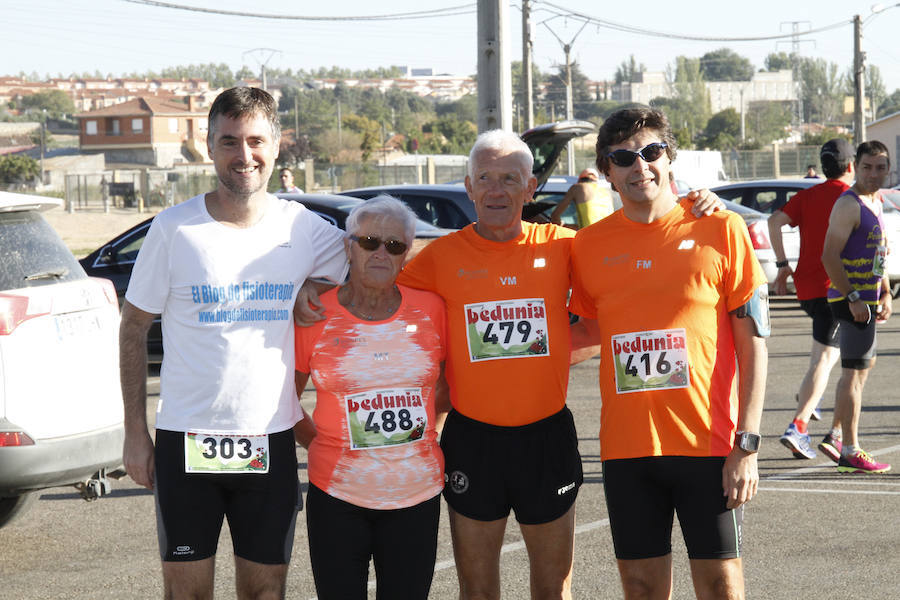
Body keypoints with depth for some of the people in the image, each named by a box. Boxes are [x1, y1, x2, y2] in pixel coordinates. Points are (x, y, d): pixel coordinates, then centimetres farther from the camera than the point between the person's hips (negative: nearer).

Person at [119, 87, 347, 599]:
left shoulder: (307, 230, -1)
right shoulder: (173, 229, -4)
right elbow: (134, 329, 3)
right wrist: (135, 432, -1)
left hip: (271, 441, 1)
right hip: (185, 441, -1)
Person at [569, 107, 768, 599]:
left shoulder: (718, 230, -2)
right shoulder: (590, 245, 6)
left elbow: (753, 343, -3)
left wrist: (747, 445, -8)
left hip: (708, 443, -2)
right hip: (625, 446, 2)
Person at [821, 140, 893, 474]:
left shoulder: (875, 201, 15)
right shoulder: (849, 205, -16)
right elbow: (830, 256, -22)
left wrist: (885, 294, 17)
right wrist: (852, 298, -25)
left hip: (868, 298, 11)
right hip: (852, 299, -11)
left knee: (866, 363, 21)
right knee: (854, 371, -9)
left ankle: (839, 436, 32)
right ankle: (850, 452, -7)